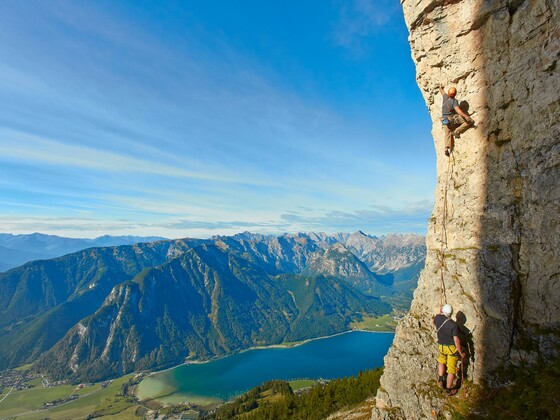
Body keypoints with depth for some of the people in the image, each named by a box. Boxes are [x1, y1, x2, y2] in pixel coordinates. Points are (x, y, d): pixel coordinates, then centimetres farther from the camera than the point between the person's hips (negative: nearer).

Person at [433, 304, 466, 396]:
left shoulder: (437, 318, -12)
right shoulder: (453, 324, -24)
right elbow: (456, 340, -23)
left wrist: (440, 313, 23)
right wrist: (461, 352, -8)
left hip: (441, 346, 4)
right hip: (452, 347, -4)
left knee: (441, 361, 33)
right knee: (451, 370, 11)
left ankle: (440, 379, 23)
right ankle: (448, 390, 22)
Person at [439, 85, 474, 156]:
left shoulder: (445, 97, 1)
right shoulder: (454, 101, -16)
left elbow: (442, 92, 23)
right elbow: (458, 110, -29)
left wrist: (440, 88, 44)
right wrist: (465, 116, -36)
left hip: (445, 120, 6)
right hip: (453, 118, -6)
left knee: (448, 134, 6)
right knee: (470, 121, -7)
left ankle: (447, 148, -13)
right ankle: (457, 131, -12)